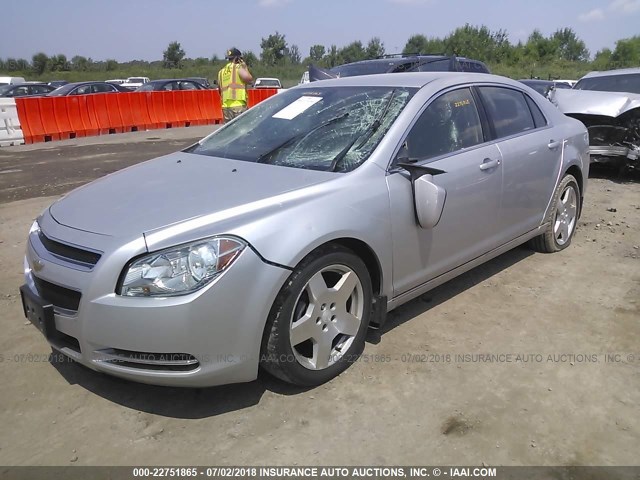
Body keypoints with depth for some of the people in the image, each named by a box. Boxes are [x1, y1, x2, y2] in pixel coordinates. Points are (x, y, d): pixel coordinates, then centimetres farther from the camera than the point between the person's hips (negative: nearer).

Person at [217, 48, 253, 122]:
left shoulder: (221, 71, 18)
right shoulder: (238, 68, -2)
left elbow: (220, 89, 19)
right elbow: (249, 79, -10)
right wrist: (245, 67, 2)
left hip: (225, 106, 7)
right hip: (238, 105, -6)